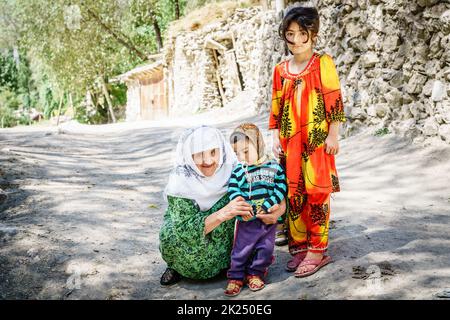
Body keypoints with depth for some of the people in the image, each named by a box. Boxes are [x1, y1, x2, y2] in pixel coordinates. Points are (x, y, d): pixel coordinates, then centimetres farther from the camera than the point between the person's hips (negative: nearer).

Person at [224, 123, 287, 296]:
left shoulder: (274, 168, -3)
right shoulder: (238, 171, -2)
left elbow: (280, 190, -5)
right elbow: (233, 191, -9)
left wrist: (267, 206, -16)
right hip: (246, 219, -1)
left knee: (265, 248, 9)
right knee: (241, 249, 2)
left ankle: (255, 273, 28)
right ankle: (236, 277, 17)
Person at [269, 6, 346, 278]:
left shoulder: (323, 63, -3)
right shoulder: (281, 70, 10)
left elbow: (334, 101, -6)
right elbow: (276, 107, 14)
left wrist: (333, 135, -10)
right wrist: (275, 138, 9)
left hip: (317, 142, -4)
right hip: (290, 144, 5)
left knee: (317, 195, -2)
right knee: (293, 196, 6)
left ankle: (317, 251, 5)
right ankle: (299, 247, 17)